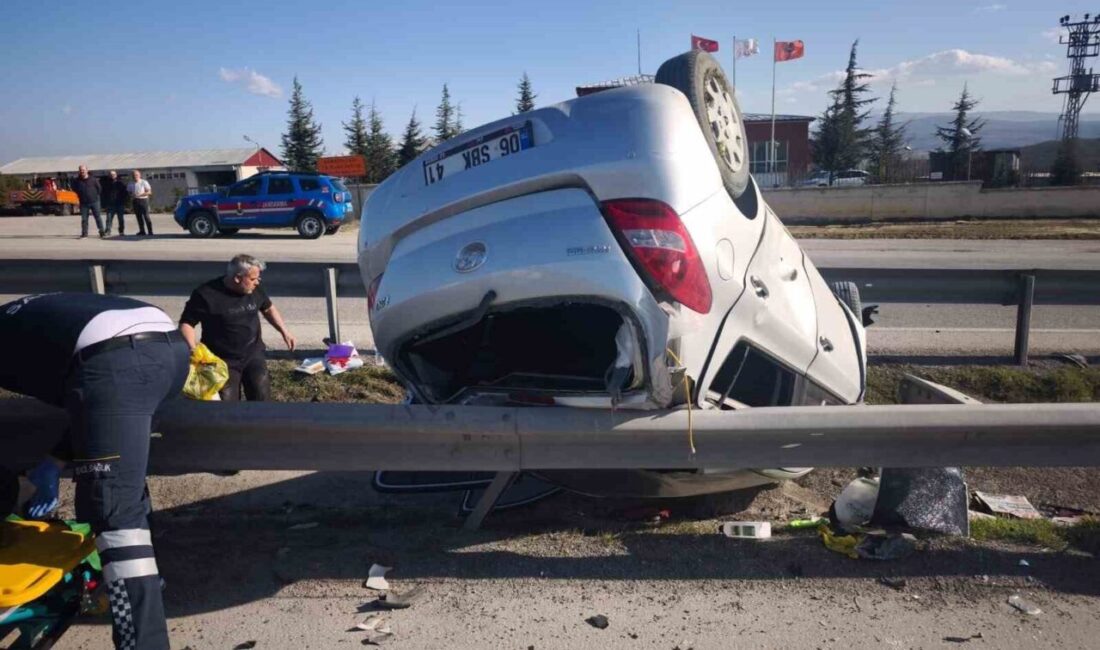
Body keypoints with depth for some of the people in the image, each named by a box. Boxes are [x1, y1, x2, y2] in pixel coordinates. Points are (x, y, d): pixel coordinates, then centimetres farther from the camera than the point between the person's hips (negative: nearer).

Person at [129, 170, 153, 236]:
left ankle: (150, 231, -7)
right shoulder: (131, 184, 11)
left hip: (143, 200, -5)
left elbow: (149, 192, -8)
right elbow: (130, 192, 20)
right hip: (135, 201, 5)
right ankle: (142, 231, 13)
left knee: (146, 216, -9)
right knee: (138, 216, 6)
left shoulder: (144, 182, -4)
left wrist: (140, 194, -19)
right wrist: (132, 195, -4)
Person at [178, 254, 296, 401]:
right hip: (223, 360, -3)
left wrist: (284, 331, 8)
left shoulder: (255, 290, -2)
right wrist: (194, 351, -22)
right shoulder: (206, 295, -16)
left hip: (253, 355, 4)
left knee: (262, 398, -4)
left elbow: (269, 309, 18)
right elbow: (186, 323, -8)